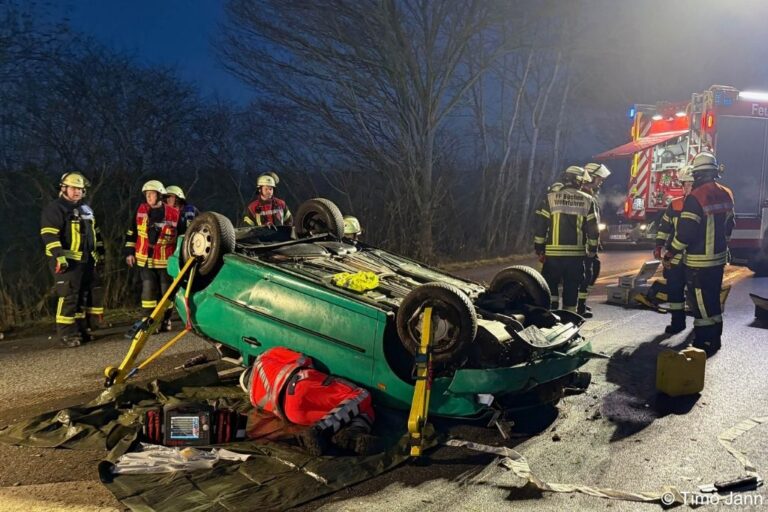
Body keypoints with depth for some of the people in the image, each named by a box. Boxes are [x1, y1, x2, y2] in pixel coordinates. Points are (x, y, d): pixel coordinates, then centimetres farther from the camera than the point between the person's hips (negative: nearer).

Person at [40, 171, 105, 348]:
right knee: (69, 297, -10)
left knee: (95, 292, 10)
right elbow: (49, 234, -15)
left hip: (87, 261, 9)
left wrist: (100, 252, 23)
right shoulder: (55, 209, -6)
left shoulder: (86, 209, 20)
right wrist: (59, 255, -23)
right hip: (68, 262, -9)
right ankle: (66, 334, -3)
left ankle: (82, 329, 20)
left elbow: (95, 232, 28)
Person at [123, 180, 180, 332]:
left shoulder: (173, 214, -7)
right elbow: (132, 232, 11)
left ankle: (165, 321, 22)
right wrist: (129, 252, 8)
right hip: (145, 259, 1)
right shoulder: (141, 210, 2)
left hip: (165, 260, -1)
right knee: (148, 289, -5)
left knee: (166, 291, 7)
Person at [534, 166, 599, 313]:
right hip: (577, 253, 1)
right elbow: (592, 228, 4)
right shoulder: (587, 200, 3)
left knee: (549, 285, 8)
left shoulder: (551, 197, -2)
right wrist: (592, 249, 14)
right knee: (572, 286, 11)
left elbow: (540, 224, -3)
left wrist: (539, 247, 5)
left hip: (554, 252, -1)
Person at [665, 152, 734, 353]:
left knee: (701, 301, 1)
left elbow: (685, 232, -22)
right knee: (713, 298, 19)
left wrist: (669, 255, -13)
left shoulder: (695, 198, -20)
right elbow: (729, 226, 16)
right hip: (719, 258, 8)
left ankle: (704, 341, 8)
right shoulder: (726, 194, 6)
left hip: (698, 261, -8)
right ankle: (715, 337, 30)